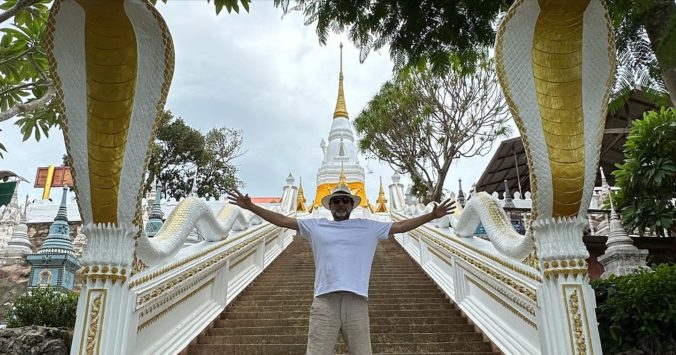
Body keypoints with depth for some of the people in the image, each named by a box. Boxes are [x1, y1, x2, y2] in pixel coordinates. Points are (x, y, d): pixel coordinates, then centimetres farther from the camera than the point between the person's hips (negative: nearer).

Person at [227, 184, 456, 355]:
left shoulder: (369, 227, 17)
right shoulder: (316, 226, 17)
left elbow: (400, 226, 17)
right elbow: (283, 220, 17)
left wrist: (432, 216, 12)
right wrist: (250, 207, 13)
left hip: (356, 301, 1)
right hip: (324, 300, 0)